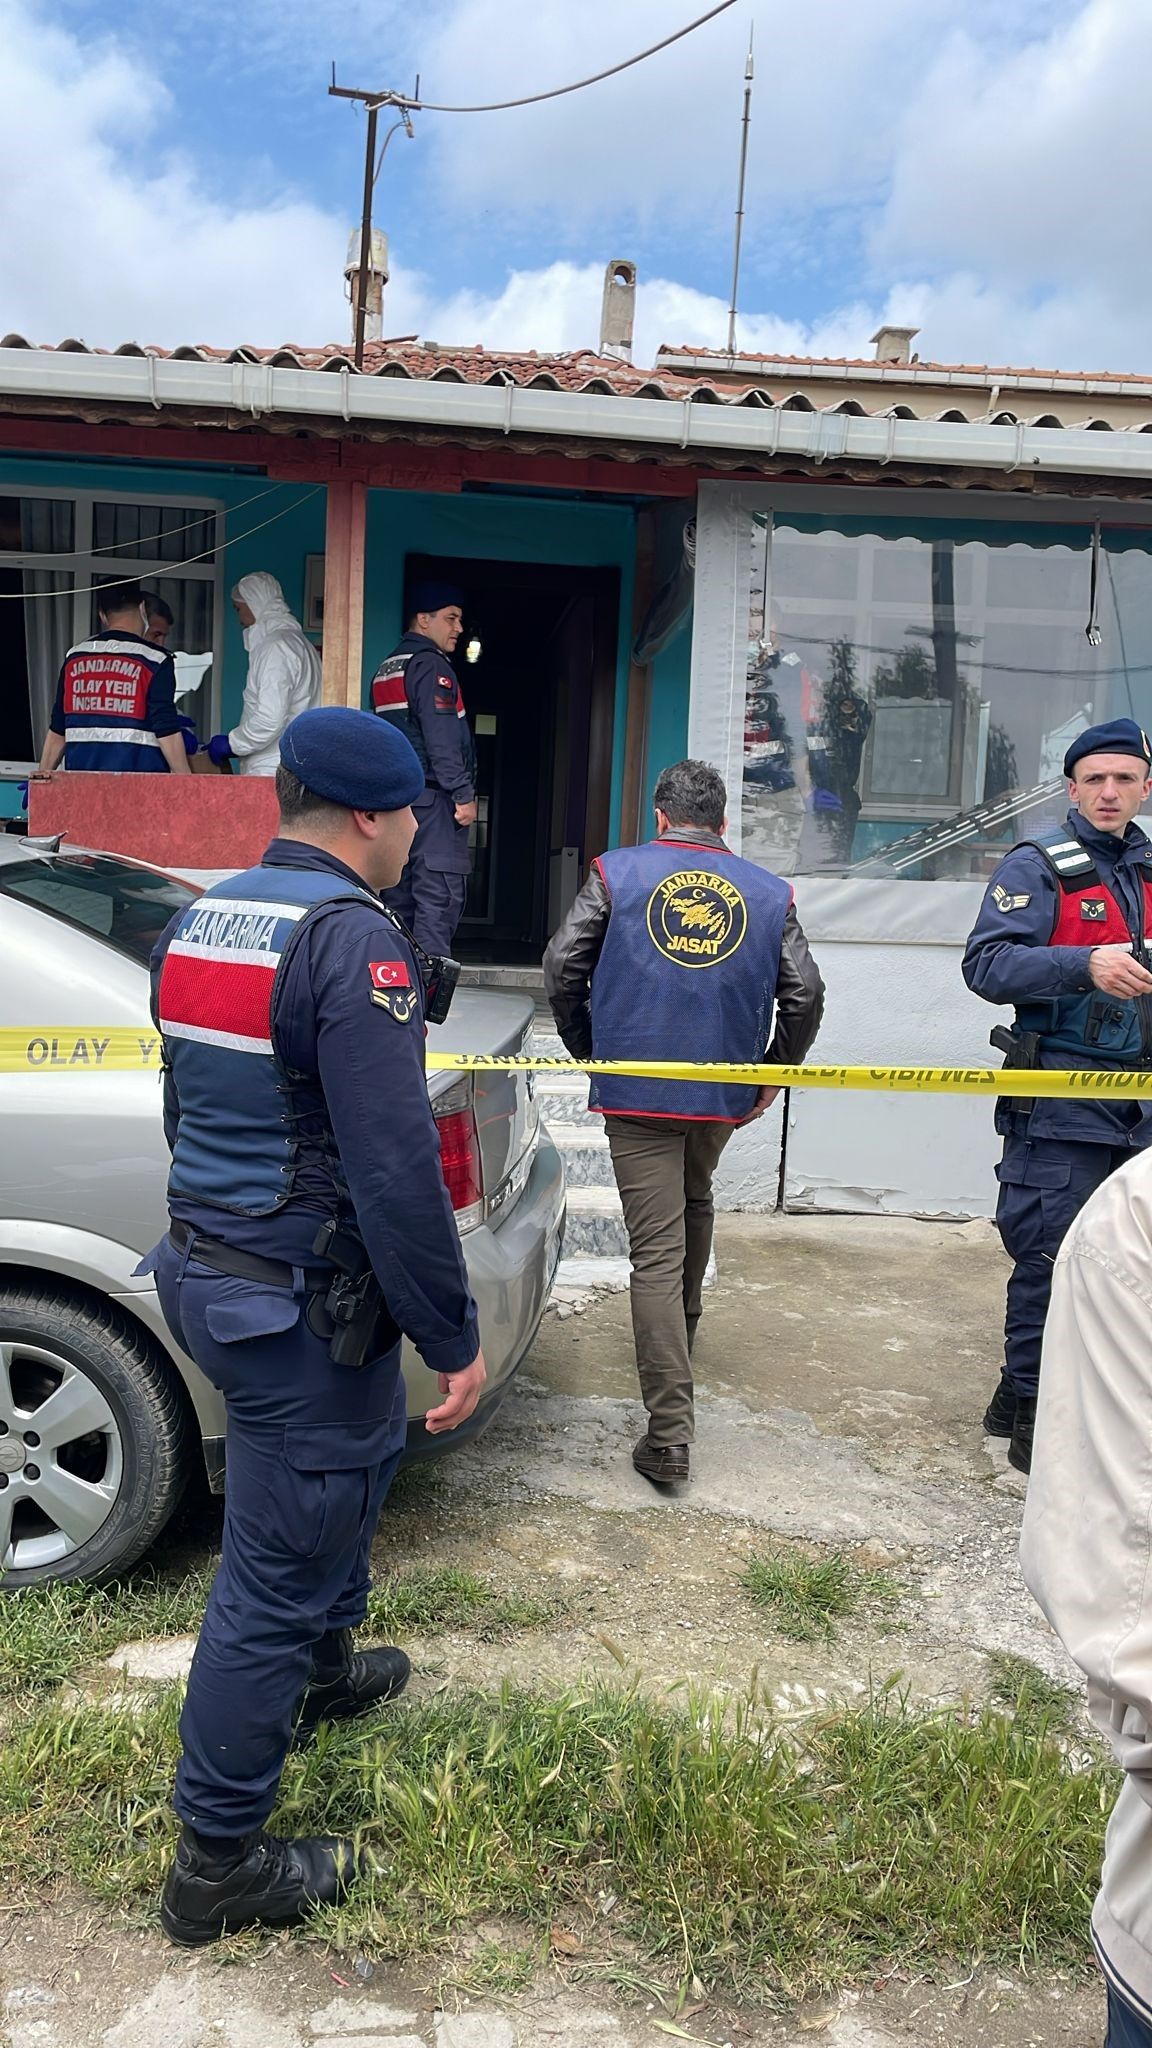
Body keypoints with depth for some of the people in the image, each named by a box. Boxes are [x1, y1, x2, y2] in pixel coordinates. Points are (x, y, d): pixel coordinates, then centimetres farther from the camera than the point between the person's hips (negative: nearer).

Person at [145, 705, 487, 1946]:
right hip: (302, 1305, -9)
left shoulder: (199, 921, 8)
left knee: (357, 1459, 31)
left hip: (207, 1269, 10)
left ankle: (323, 1667, 52)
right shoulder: (351, 937, -20)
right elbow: (394, 1167, -25)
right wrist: (455, 1340, -17)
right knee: (274, 1573, 5)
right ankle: (217, 1863, 21)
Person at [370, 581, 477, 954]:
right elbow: (442, 737, -17)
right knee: (441, 896, -11)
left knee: (401, 894, 11)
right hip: (432, 797, -9)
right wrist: (464, 794, -16)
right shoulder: (431, 664, -8)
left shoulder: (387, 668, 20)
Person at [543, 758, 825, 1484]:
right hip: (724, 1095, 3)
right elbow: (805, 995, 1)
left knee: (656, 1252, -4)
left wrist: (589, 1050, 11)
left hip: (636, 1089, -3)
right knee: (695, 1206, 30)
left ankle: (669, 1433, -6)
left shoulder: (617, 873, 1)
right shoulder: (768, 892, 6)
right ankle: (682, 1336, 49)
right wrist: (771, 1075, 14)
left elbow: (563, 968, -3)